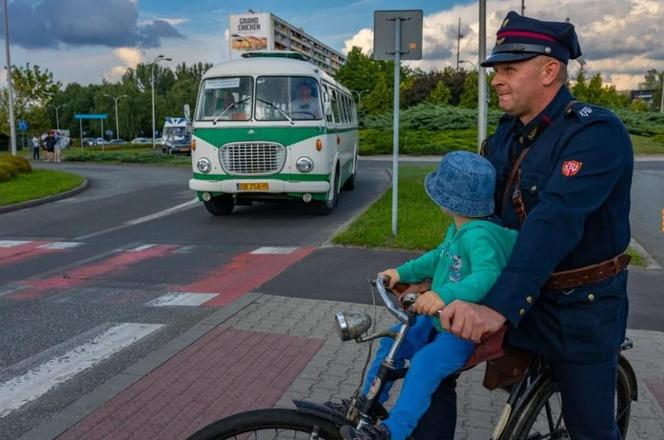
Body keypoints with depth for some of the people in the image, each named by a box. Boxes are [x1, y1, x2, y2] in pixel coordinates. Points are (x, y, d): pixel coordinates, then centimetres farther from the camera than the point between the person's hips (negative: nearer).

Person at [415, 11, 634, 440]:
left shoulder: (596, 132, -21)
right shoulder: (506, 134, 3)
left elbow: (555, 223, -34)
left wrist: (499, 306, -43)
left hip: (579, 308, -6)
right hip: (515, 291, 6)